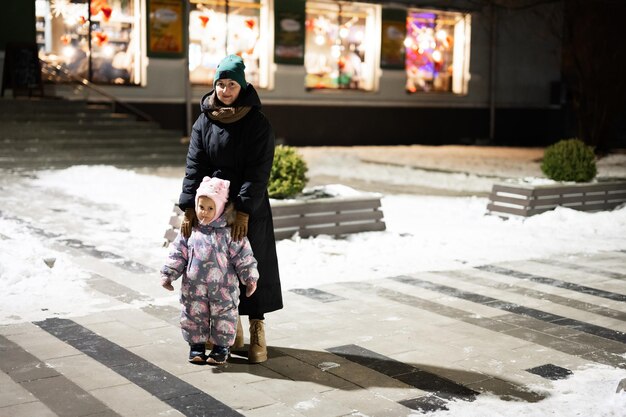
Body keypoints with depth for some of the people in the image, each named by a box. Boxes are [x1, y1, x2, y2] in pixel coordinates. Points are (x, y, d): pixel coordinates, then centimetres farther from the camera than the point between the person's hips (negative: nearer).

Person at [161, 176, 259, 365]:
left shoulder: (228, 233, -8)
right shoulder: (190, 231, 0)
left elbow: (243, 256, -6)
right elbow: (178, 254, 4)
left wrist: (250, 278, -7)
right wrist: (168, 274, 0)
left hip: (223, 288, -2)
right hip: (194, 287, 2)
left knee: (223, 317, 7)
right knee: (193, 316, 10)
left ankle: (221, 346, 23)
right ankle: (196, 345, 27)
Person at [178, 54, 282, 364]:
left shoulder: (257, 124, -8)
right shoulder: (204, 122, 2)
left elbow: (258, 170, -14)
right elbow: (194, 166, -3)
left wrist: (244, 211, -21)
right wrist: (188, 208, -12)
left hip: (250, 210, -3)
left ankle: (257, 333, 10)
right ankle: (232, 330, 22)